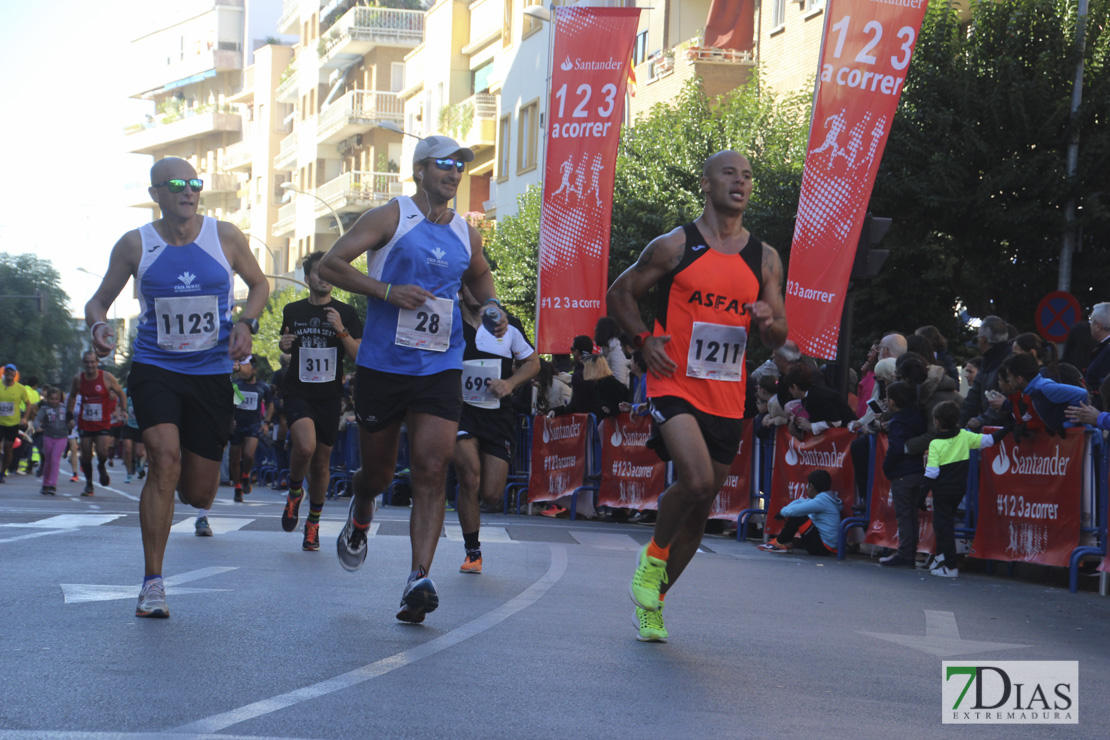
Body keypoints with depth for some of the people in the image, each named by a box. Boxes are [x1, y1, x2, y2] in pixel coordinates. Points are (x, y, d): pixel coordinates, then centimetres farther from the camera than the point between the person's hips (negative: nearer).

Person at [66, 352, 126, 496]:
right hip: (84, 423, 2)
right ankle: (88, 484, 19)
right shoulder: (78, 379, -1)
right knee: (86, 455, 1)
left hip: (103, 423, -2)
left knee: (102, 451, -16)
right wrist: (69, 413, 9)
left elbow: (121, 394, 3)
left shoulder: (107, 378, -9)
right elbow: (72, 396, 16)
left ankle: (102, 467, 20)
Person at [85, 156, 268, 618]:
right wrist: (97, 326, -15)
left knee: (199, 492, 3)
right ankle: (152, 583, -15)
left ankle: (195, 503, 46)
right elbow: (99, 299, 8)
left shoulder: (225, 237, -1)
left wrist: (245, 324, -6)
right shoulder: (135, 245, -2)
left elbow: (259, 284, 13)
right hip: (154, 368, -1)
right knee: (165, 459, -24)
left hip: (211, 373, 1)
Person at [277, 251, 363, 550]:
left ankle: (313, 523, 25)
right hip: (297, 391, -1)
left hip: (330, 394, 1)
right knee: (305, 445, -27)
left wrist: (341, 331, -16)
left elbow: (358, 355, -1)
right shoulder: (293, 311, 8)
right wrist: (284, 345, -1)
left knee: (321, 461, 6)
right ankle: (294, 491, 4)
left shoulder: (345, 313, 4)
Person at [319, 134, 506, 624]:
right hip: (382, 364, -2)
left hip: (440, 368, 2)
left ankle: (419, 581, -17)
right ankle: (360, 518, 46)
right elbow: (330, 265, -9)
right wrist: (386, 291, -19)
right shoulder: (391, 217, -3)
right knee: (378, 471, 10)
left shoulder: (465, 234, 11)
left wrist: (490, 304, 11)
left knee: (431, 470, -12)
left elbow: (479, 274, 33)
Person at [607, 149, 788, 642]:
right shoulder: (675, 246, -1)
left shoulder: (764, 259, 9)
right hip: (676, 385, -5)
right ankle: (654, 554, 2)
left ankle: (653, 600, 26)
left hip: (727, 399, 5)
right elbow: (619, 294, 8)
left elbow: (777, 338, 13)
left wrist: (768, 321, -11)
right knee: (697, 480, -26)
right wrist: (643, 339, -8)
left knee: (700, 508, 8)